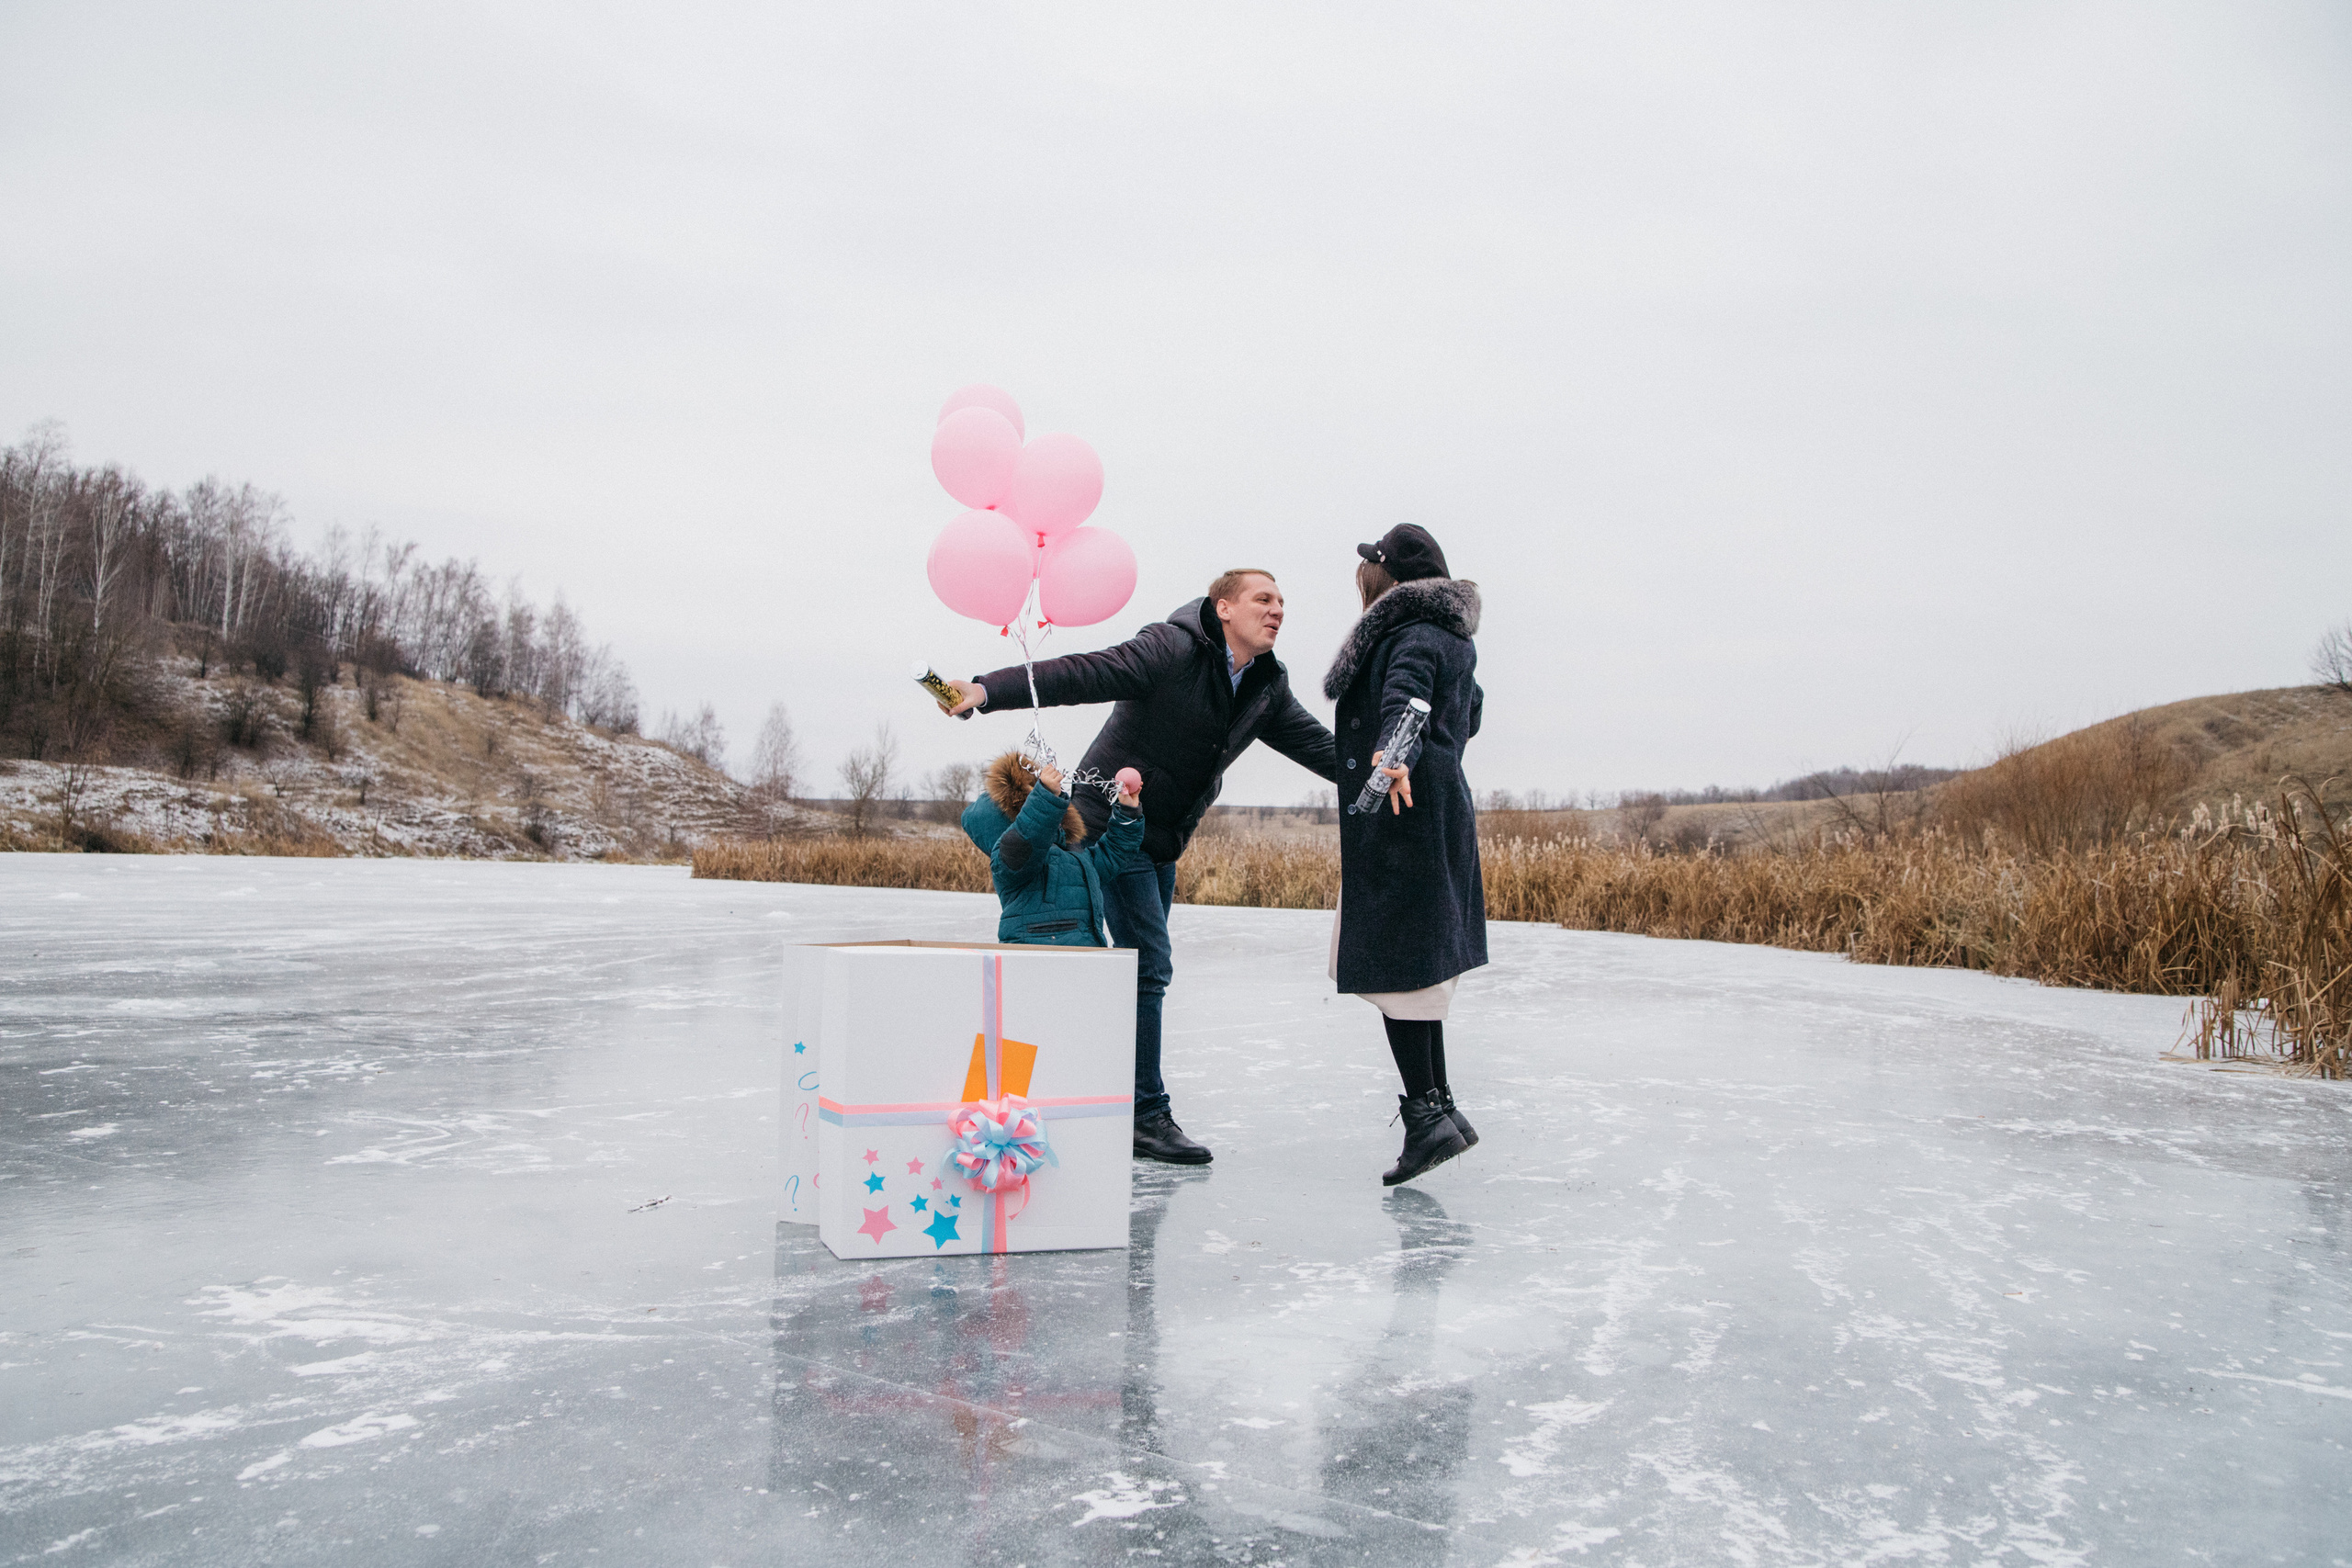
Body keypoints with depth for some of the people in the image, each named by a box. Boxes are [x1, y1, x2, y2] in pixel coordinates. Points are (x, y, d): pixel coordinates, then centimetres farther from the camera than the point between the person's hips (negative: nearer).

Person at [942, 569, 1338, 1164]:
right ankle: (1147, 1115, -4)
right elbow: (1080, 674, -27)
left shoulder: (1268, 688, 4)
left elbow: (1317, 745, 1)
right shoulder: (1172, 649, -20)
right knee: (1150, 966, -12)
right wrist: (987, 690, -39)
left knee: (1146, 970, 13)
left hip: (1162, 842, 9)